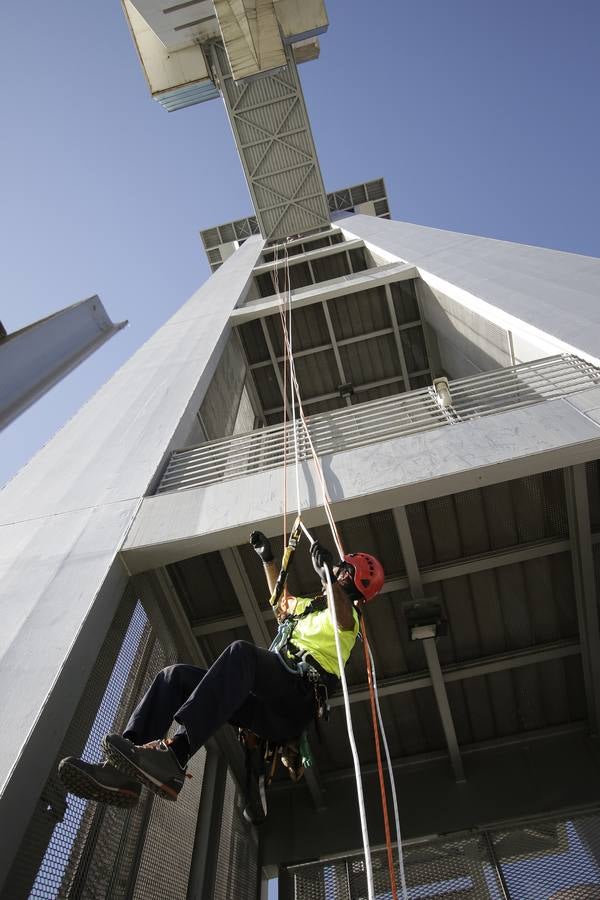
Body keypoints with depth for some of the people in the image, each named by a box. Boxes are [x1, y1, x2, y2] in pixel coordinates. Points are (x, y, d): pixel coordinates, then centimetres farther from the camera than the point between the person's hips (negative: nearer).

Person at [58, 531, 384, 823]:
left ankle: (174, 754, -51)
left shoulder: (346, 615, 11)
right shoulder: (307, 606, 35)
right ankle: (122, 771, -25)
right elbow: (280, 598, 55)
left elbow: (344, 619, -17)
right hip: (265, 705, 8)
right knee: (176, 675, -8)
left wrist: (328, 573, -23)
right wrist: (267, 558, 53)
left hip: (296, 700, -8)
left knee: (241, 651, -37)